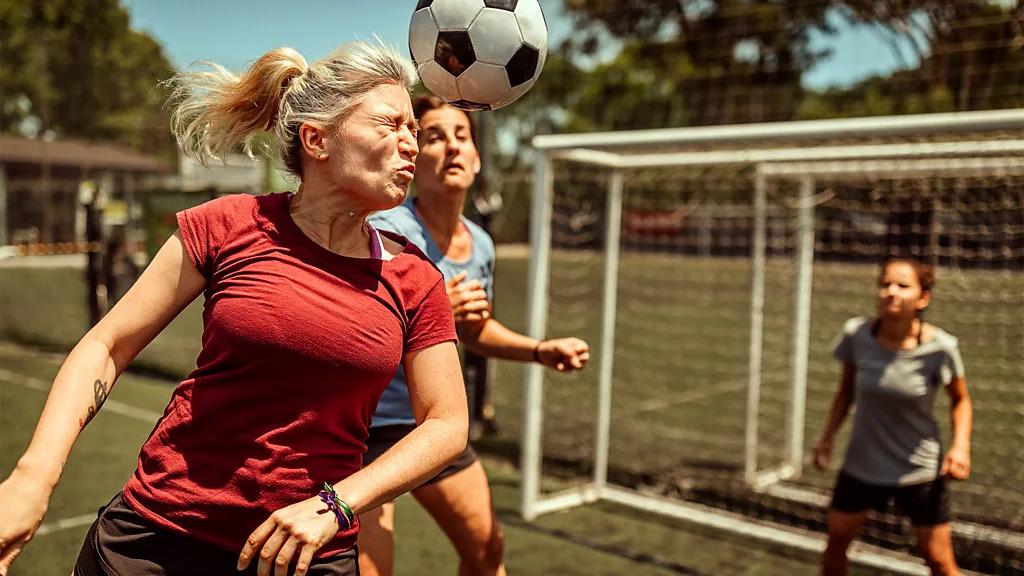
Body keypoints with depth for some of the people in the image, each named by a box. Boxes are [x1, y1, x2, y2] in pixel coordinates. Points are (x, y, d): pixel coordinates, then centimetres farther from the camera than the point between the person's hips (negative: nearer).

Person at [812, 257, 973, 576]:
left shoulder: (940, 347, -19)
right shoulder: (856, 334, -15)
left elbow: (960, 400, -1)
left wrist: (961, 447, -16)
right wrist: (827, 438, 1)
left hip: (920, 468, -2)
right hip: (861, 463, 2)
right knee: (836, 540, 11)